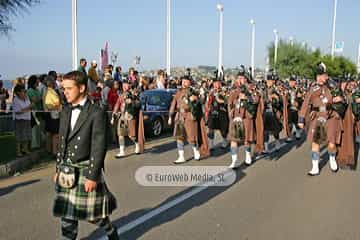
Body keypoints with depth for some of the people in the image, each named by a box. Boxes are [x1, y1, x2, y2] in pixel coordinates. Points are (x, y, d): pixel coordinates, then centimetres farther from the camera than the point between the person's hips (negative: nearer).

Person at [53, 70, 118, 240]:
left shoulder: (96, 113, -12)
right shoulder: (65, 113, 9)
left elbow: (99, 147, -15)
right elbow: (62, 144, 15)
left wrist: (92, 176, -17)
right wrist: (58, 169, 14)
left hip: (86, 170, -5)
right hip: (67, 172, 6)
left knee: (93, 215, 10)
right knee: (67, 214, 8)